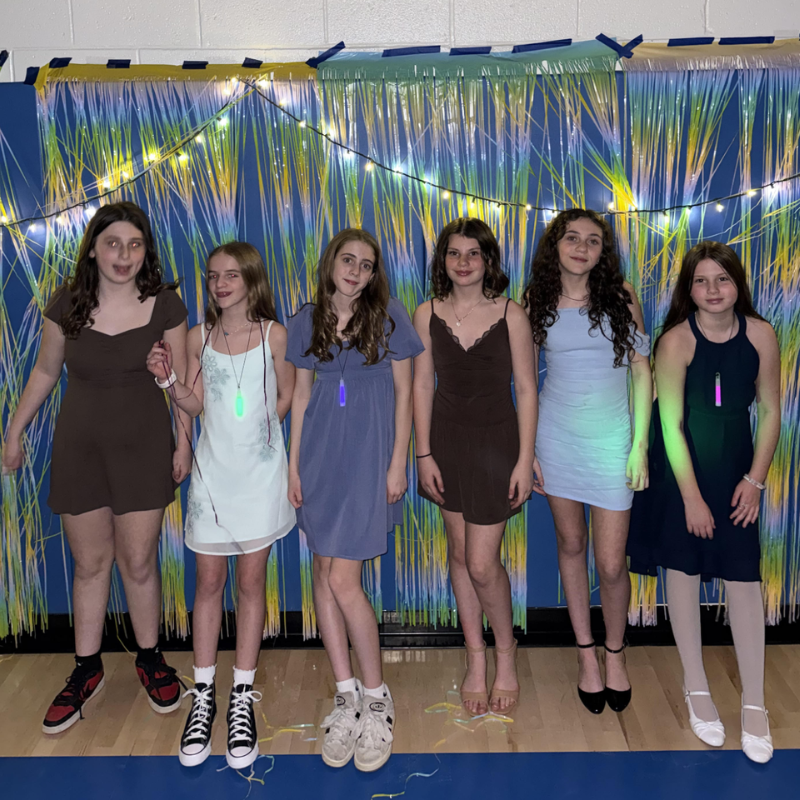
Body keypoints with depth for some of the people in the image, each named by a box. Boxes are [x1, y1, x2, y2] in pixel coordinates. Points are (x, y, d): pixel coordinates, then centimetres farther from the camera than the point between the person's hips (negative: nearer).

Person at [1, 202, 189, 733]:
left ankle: (150, 660, 27)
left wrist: (184, 442, 2)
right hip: (79, 448, 2)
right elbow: (46, 371, 9)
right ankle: (87, 671, 27)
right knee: (90, 563, 10)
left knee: (138, 562, 5)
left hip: (143, 447, -1)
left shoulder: (165, 305, -8)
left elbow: (181, 379, 0)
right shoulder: (68, 304, -4)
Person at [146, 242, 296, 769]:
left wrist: (258, 431, 0)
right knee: (209, 580, 6)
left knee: (251, 580, 4)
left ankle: (243, 697, 15)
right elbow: (195, 404, 6)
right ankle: (204, 695, 18)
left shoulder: (274, 334, -2)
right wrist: (166, 378, -9)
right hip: (213, 469, 2)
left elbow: (286, 398, 7)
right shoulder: (200, 337, 5)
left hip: (260, 471, -2)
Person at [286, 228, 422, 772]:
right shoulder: (307, 321, 8)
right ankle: (347, 695, 19)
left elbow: (404, 392, 0)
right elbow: (301, 394, 12)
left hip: (368, 455, -4)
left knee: (343, 578, -10)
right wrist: (293, 464, 8)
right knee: (324, 571, 5)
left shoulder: (389, 316, -2)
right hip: (320, 452, 4)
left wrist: (398, 463, -5)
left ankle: (377, 699, 9)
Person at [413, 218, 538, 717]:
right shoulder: (427, 316, 0)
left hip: (496, 442, -3)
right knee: (460, 554, 12)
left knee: (482, 564, -4)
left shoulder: (511, 315, -8)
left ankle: (506, 654, 23)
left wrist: (525, 458, -9)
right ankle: (476, 660, 28)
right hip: (446, 442, 3)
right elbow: (423, 386, 3)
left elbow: (526, 390, -6)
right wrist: (424, 454, 0)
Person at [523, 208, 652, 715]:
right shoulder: (536, 302, 0)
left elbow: (642, 372, 0)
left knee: (611, 563, -1)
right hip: (556, 435, 2)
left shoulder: (621, 297, -3)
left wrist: (640, 445, -4)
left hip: (611, 437, -1)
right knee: (571, 544, 13)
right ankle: (586, 652, 31)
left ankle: (616, 651, 27)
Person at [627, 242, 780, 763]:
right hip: (681, 465, -2)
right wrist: (692, 497, -13)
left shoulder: (760, 335, -7)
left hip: (735, 464, 2)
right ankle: (696, 687, 21)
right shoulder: (677, 340, -15)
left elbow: (771, 412, 2)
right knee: (684, 568, 5)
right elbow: (670, 424, -14)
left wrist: (755, 479, -3)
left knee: (744, 575, -1)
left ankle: (754, 703, 9)